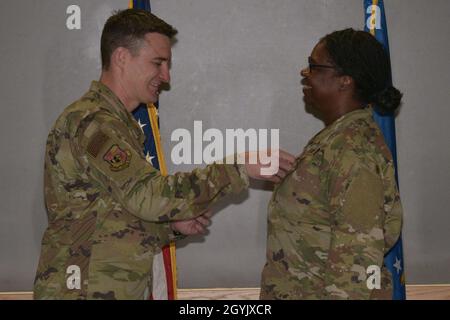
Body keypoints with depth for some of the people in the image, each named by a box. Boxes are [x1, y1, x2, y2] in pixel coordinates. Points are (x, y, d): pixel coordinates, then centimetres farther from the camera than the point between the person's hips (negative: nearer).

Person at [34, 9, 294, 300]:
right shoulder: (89, 121, -16)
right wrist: (239, 169, -21)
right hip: (86, 290, -9)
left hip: (123, 289, 9)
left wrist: (173, 225, 2)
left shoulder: (119, 123, 16)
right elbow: (149, 195, -26)